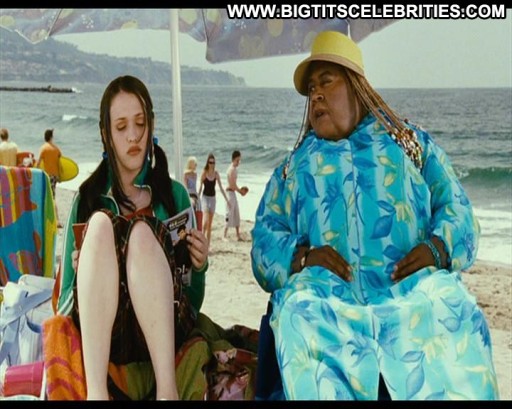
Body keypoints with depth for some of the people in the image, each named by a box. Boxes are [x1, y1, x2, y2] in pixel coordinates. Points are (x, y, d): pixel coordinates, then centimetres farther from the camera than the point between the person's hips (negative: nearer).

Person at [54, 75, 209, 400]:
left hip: (163, 330, 0)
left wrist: (199, 267, -6)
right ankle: (96, 391, -39)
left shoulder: (175, 194, 16)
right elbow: (65, 301, 12)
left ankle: (167, 388, -38)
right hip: (99, 331, 0)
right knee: (101, 223, -26)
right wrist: (83, 271, -10)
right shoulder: (88, 197, 15)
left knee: (142, 233, -27)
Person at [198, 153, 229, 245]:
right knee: (205, 220, -21)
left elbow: (221, 187, 8)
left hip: (213, 198, 4)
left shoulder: (216, 174, 2)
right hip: (205, 197, -4)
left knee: (210, 223, 7)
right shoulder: (204, 173, -8)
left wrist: (227, 199, 8)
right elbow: (200, 187, -3)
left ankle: (208, 243, 12)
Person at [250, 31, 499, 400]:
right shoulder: (293, 166, 24)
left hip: (412, 288, 0)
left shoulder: (413, 143, 22)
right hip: (331, 293, 1)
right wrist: (301, 256, -10)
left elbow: (456, 209, 10)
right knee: (299, 307, -34)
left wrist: (436, 248, -12)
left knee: (447, 304, -33)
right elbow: (265, 241, 13)